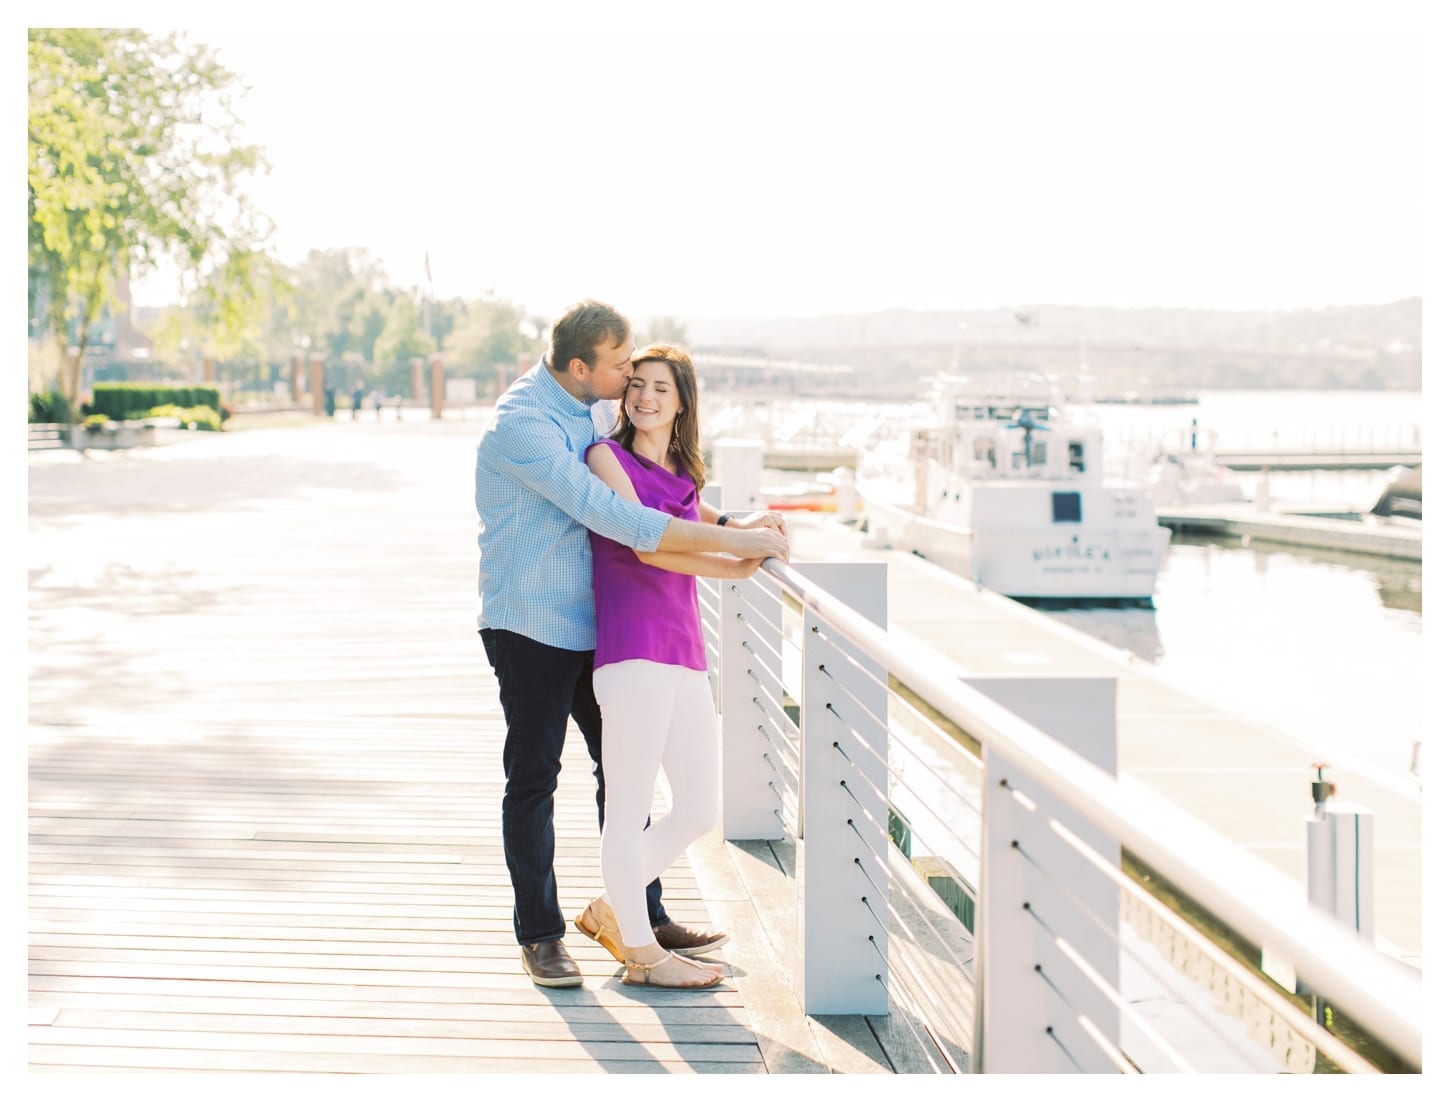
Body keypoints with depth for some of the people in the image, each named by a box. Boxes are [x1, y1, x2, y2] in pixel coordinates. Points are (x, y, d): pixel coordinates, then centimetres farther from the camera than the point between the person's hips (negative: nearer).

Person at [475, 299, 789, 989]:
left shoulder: (588, 411, 7)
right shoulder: (522, 425, -23)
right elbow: (614, 518, -30)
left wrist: (732, 521, 1)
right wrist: (730, 541, -28)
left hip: (591, 622, 8)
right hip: (529, 624, -8)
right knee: (533, 776, 1)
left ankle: (645, 918, 21)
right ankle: (538, 935, 12)